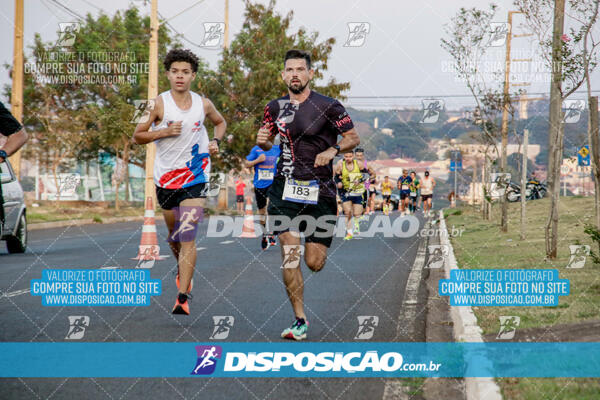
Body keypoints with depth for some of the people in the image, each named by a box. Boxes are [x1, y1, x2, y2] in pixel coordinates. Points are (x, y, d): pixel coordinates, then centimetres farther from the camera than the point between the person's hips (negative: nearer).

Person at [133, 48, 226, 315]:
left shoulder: (203, 104, 2)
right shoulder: (158, 104, -5)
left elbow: (220, 122, 23)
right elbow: (137, 136, -1)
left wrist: (216, 141, 4)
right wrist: (164, 132, -16)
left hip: (195, 176, -1)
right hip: (165, 175, 1)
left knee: (188, 237, -12)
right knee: (173, 234, 15)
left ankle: (183, 298, -16)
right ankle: (183, 269, 47)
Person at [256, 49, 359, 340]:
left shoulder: (328, 107, -4)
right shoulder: (275, 108, 8)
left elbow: (353, 138, 2)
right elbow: (268, 143, 21)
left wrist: (333, 149, -17)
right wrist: (263, 141, -2)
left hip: (319, 190, -2)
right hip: (284, 188, 2)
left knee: (314, 263, 0)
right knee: (289, 256, -10)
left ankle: (320, 241, 39)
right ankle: (300, 320, 0)